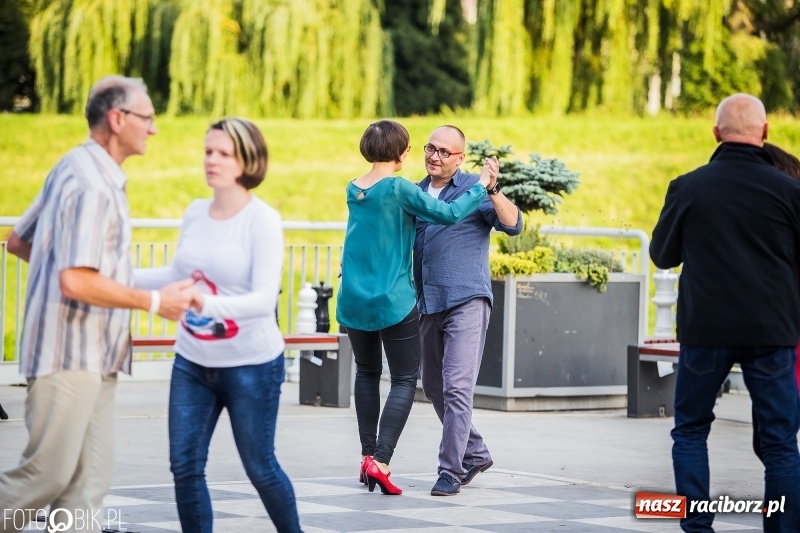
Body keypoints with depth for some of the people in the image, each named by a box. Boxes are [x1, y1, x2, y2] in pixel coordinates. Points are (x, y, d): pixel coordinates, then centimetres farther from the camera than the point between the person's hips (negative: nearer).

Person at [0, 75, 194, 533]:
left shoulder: (74, 169, 13)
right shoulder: (92, 186, -18)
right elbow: (76, 283, -26)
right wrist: (154, 301, -18)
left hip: (94, 358, 10)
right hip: (69, 355, -10)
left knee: (90, 477, 7)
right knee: (49, 473, -3)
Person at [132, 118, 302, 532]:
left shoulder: (263, 221, -14)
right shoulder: (195, 213, 2)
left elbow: (264, 299, -23)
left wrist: (208, 304, -39)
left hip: (251, 365, -5)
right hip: (192, 362, 5)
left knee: (260, 468, 7)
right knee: (185, 466, 1)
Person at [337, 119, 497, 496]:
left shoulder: (353, 190, 6)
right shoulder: (398, 189, -14)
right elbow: (449, 214, -14)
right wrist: (482, 185, -3)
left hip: (353, 301, 6)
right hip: (394, 302, -6)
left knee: (367, 373, 21)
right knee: (404, 380, 3)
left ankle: (368, 456, 19)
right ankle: (380, 461, -12)